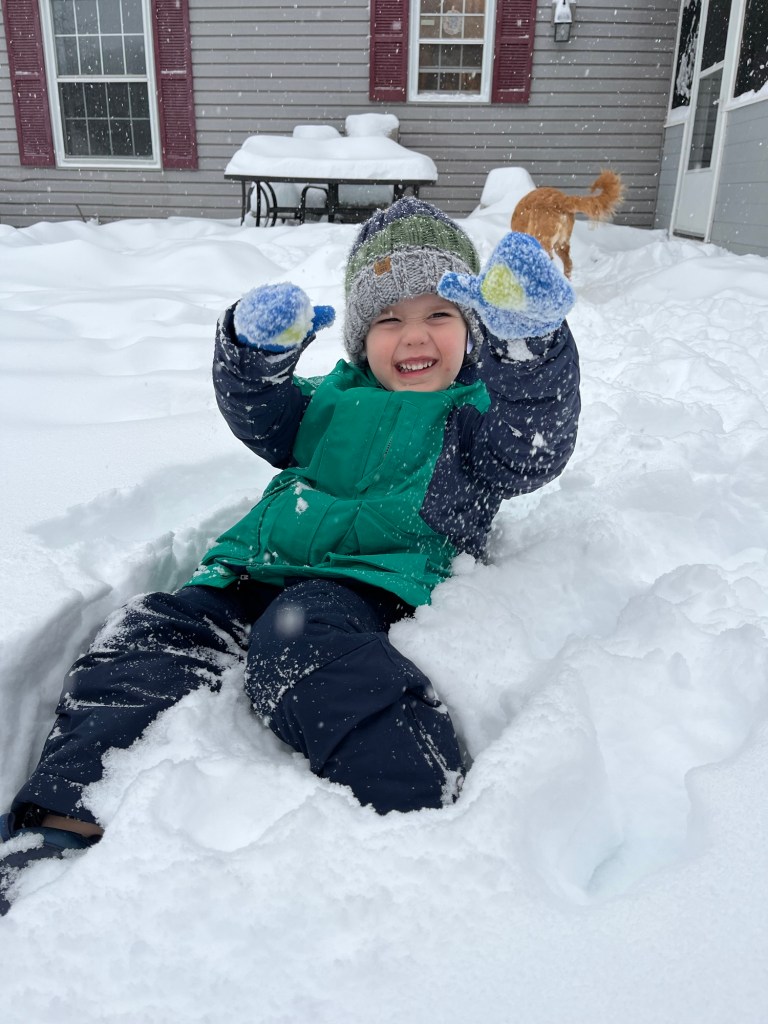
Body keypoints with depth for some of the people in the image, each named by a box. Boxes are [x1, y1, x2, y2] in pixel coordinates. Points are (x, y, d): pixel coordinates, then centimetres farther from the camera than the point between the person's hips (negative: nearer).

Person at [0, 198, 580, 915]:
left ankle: (423, 807, -47)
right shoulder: (338, 396, 27)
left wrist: (528, 342, -25)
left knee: (300, 635, -38)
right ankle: (61, 818, -15)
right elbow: (261, 417, 19)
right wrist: (257, 348, -3)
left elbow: (534, 453, -7)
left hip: (368, 578, -6)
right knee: (153, 634, -13)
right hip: (261, 566, 7)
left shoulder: (483, 411, 13)